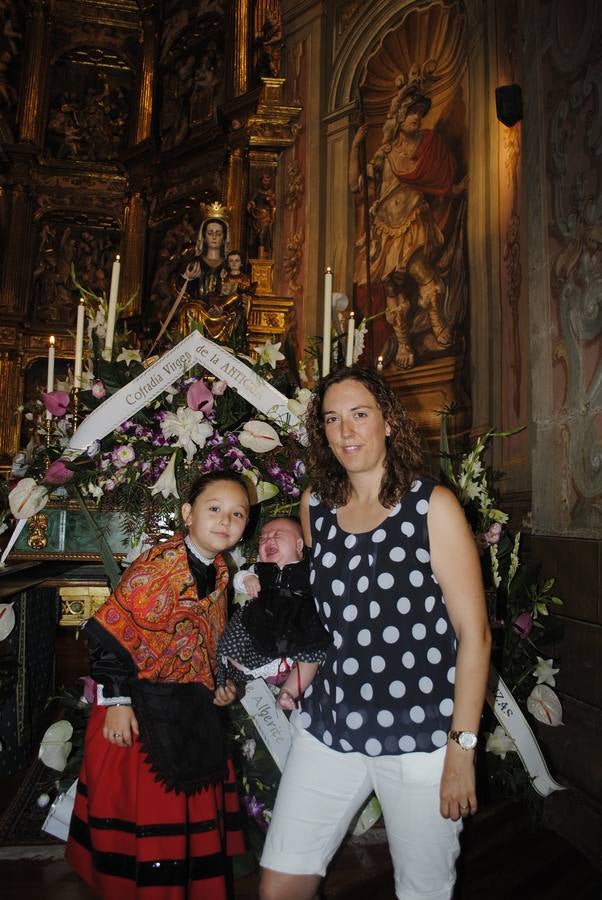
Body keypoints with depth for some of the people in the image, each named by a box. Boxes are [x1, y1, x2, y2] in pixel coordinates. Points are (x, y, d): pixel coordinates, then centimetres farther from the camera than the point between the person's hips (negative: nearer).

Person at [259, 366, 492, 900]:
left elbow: (474, 633, -10)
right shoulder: (315, 505, 5)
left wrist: (462, 747, -12)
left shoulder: (433, 506, -9)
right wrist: (304, 670, 13)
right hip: (332, 725, 4)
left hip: (421, 734, -4)